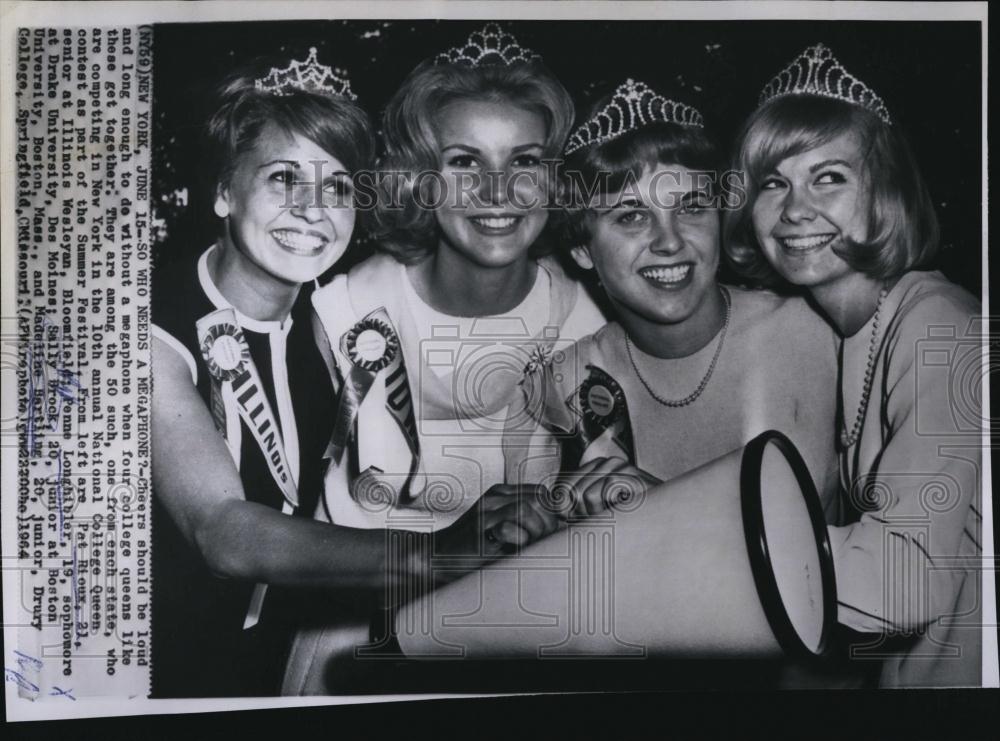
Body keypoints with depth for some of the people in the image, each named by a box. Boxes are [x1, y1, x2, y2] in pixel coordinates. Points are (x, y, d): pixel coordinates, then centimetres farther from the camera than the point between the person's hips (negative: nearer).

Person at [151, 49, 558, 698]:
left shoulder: (331, 324, -1)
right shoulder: (161, 332, -16)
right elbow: (223, 534, -27)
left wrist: (471, 535, -20)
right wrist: (433, 556, -36)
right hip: (169, 671, -3)